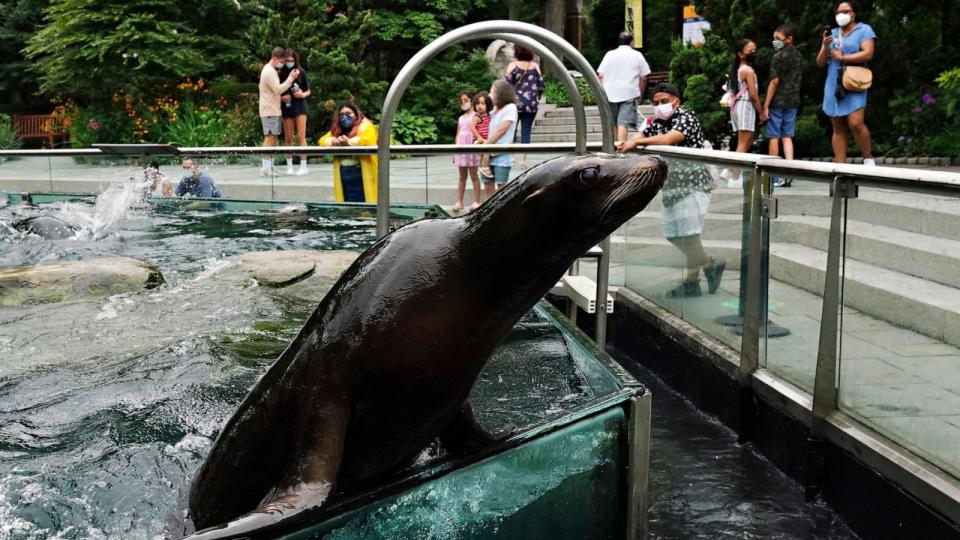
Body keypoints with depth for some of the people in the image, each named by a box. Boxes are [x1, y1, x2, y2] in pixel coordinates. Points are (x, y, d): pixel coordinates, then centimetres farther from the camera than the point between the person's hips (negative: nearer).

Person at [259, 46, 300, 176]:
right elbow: (278, 89, -21)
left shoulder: (270, 70, 18)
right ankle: (266, 167, -13)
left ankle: (269, 166, 12)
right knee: (270, 137, -11)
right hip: (270, 111, -10)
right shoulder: (269, 71, -15)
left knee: (273, 137, 10)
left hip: (273, 110, 10)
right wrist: (291, 78, -18)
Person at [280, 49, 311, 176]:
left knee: (301, 136, -6)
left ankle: (303, 166, -5)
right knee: (288, 138, 7)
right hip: (287, 107, 1)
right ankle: (289, 166, 16)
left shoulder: (301, 72, -3)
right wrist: (282, 98, -15)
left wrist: (303, 95, -15)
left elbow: (308, 91, 5)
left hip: (300, 106, -1)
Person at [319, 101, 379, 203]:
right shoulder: (337, 130, 18)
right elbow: (322, 140, 9)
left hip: (361, 173, -6)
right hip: (343, 173, 6)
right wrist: (334, 141, -12)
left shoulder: (365, 126, 0)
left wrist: (349, 142, -18)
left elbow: (369, 140, -20)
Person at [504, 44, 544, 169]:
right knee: (526, 131, 5)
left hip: (515, 102, -2)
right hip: (531, 104, 2)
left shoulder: (513, 65, -5)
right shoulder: (535, 66, 3)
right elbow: (541, 86, 5)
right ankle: (523, 158, 3)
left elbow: (506, 84, -8)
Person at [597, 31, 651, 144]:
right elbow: (643, 78, 2)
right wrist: (641, 94, 14)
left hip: (610, 93, 3)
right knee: (623, 124, -11)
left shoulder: (609, 54, 9)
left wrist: (603, 91, 13)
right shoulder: (637, 55, 4)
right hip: (629, 94, -3)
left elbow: (600, 75, 4)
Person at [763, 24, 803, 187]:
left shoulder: (779, 56, -11)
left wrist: (765, 107, -14)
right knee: (787, 137, 9)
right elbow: (797, 81, 17)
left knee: (774, 137, -1)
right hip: (793, 101, 7)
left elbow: (774, 82, -15)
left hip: (778, 101, -7)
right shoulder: (798, 56, 13)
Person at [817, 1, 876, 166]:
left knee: (855, 123, -19)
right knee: (838, 128, 2)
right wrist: (825, 47, -5)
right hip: (833, 86, 5)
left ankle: (868, 158, -2)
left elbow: (868, 54, -11)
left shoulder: (864, 30, 4)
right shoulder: (832, 34, 18)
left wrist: (842, 58, -9)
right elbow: (820, 63, 14)